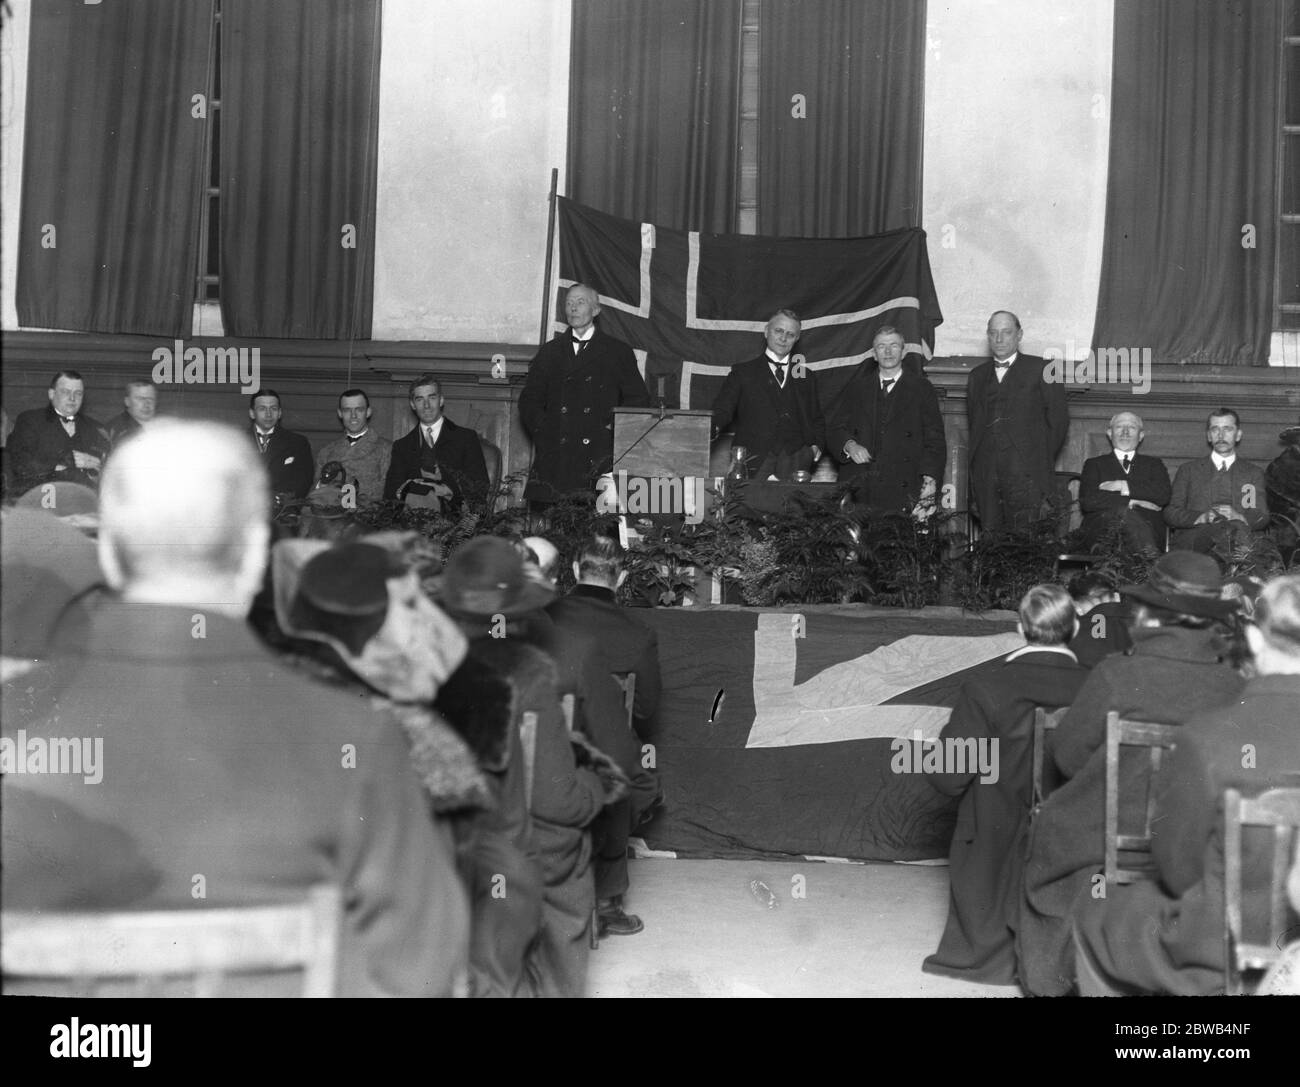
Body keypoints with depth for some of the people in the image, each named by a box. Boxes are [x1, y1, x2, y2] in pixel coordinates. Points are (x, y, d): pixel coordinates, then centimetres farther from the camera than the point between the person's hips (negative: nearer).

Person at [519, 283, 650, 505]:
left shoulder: (618, 352, 12)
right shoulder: (550, 352, 19)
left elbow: (638, 399, 8)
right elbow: (529, 400, 18)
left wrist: (613, 429, -4)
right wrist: (542, 429, 2)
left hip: (598, 455, -2)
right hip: (554, 454, 2)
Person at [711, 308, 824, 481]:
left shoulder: (806, 377, 25)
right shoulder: (742, 372, 16)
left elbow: (817, 420, 27)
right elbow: (722, 410, 5)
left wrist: (817, 445, 7)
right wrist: (713, 428, -17)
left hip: (794, 458, 2)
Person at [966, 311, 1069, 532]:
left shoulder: (1040, 370, 9)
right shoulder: (977, 376, 22)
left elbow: (1058, 419, 6)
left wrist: (1042, 460, 2)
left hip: (1026, 472, -4)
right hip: (985, 472, 4)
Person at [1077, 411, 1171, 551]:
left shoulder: (1154, 464, 26)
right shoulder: (1094, 464, 21)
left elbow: (1163, 495, 3)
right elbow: (1087, 501, 1)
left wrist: (1122, 486, -2)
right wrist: (1130, 502, -8)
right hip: (1101, 533, -1)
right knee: (1123, 511, -36)